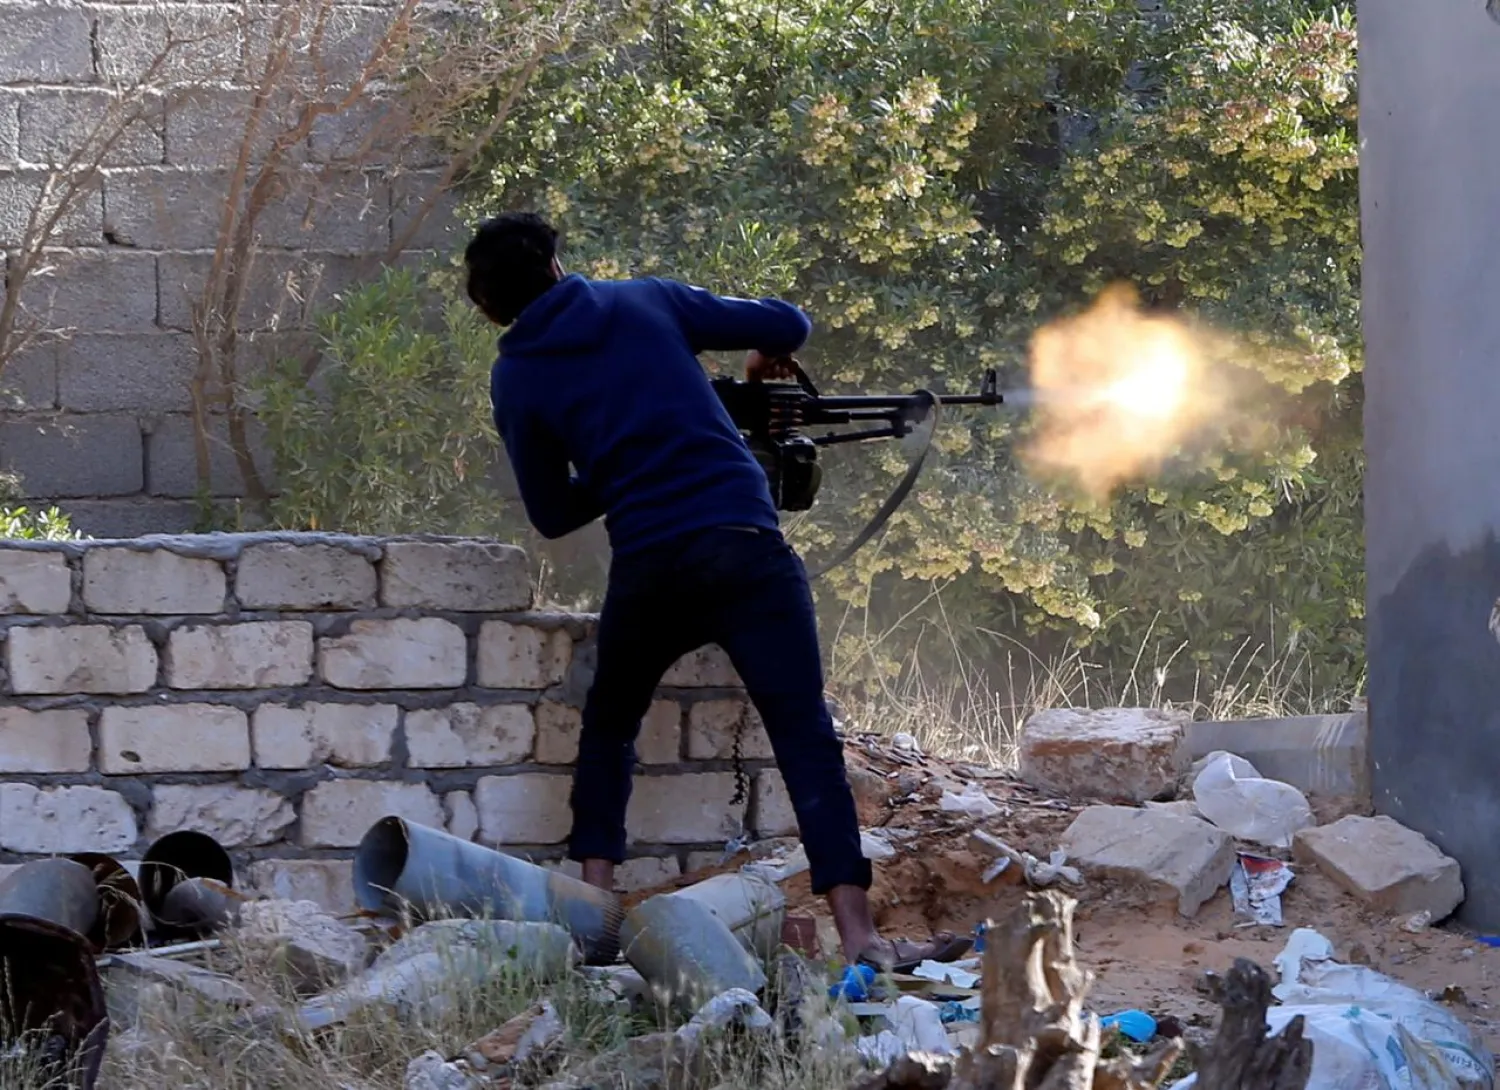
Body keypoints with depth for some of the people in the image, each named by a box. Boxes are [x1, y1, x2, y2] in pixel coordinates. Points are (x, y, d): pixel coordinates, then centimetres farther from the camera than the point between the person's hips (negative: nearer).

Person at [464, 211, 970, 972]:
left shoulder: (515, 380, 11)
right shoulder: (646, 303, 11)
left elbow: (552, 514, 15)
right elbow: (787, 324, 14)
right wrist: (766, 358, 36)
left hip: (645, 567, 1)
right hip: (744, 549, -1)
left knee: (607, 730, 25)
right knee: (805, 737, -6)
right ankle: (858, 934, -16)